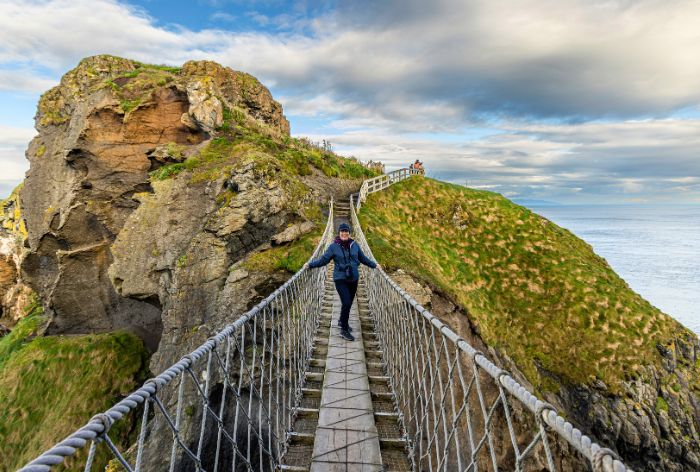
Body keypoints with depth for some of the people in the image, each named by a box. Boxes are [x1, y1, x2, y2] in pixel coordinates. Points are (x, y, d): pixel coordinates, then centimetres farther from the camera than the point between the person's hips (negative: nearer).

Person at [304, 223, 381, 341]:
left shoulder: (354, 245, 2)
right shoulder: (333, 246, -8)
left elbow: (363, 258, 12)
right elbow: (323, 259, -5)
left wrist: (374, 265, 10)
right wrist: (310, 264, -14)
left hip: (353, 278, 4)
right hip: (340, 279, -4)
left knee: (349, 302, 15)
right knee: (346, 303, -13)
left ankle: (342, 321, 42)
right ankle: (344, 330, 4)